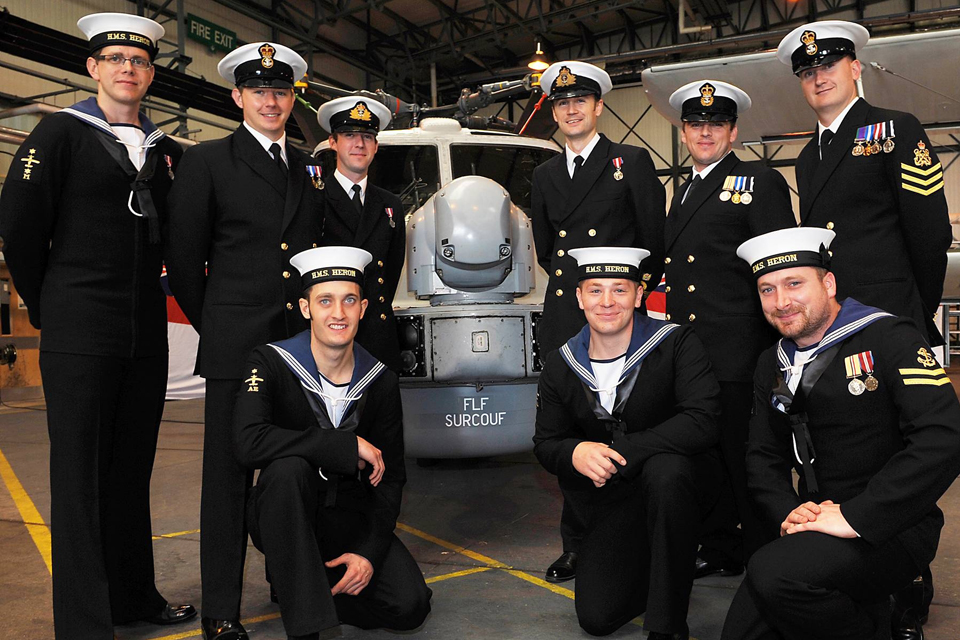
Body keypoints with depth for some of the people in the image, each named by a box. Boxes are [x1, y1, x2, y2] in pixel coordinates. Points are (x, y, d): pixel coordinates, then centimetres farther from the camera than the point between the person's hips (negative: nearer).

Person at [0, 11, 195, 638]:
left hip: (147, 337, 5)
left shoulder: (167, 151, 13)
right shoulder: (61, 133, 0)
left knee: (132, 471, 13)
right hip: (80, 336, -4)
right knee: (80, 477, 0)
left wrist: (152, 295, 11)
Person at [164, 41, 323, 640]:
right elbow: (184, 256, 2)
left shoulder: (311, 168, 15)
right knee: (229, 472, 1)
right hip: (236, 345, -4)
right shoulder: (208, 160, 1)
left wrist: (313, 318, 12)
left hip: (303, 340, 4)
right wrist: (213, 324, 5)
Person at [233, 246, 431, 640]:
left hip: (351, 519, 3)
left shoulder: (380, 381, -4)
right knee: (288, 467, -36)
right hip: (285, 520, -2)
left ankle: (319, 583, 9)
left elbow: (391, 477, 0)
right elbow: (249, 443, -33)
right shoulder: (271, 364, -14)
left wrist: (370, 552, -13)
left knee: (410, 606, -17)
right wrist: (350, 446, -30)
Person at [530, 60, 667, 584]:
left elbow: (656, 240, 6)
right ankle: (576, 545, 16)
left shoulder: (632, 162, 4)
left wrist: (638, 287, 8)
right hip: (561, 318, 4)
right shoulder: (544, 175, 18)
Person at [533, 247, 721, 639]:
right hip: (612, 503, 3)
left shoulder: (676, 344, -13)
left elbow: (703, 422, -25)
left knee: (664, 468, -39)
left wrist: (620, 454, -27)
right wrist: (575, 453, -22)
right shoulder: (560, 366, -2)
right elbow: (545, 444, 3)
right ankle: (657, 569, 23)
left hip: (680, 479, -3)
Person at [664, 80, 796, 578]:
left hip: (738, 351, -7)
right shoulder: (682, 194, 22)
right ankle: (718, 552, 25)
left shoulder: (760, 183, 0)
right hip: (689, 349, 7)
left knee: (747, 458, 0)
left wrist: (774, 342, -13)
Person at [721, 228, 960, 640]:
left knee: (774, 572, -31)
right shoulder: (772, 365, 13)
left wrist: (856, 516, -24)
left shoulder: (890, 338, -7)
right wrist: (786, 511, -7)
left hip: (890, 528, -6)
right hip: (814, 525, 7)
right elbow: (763, 457, 15)